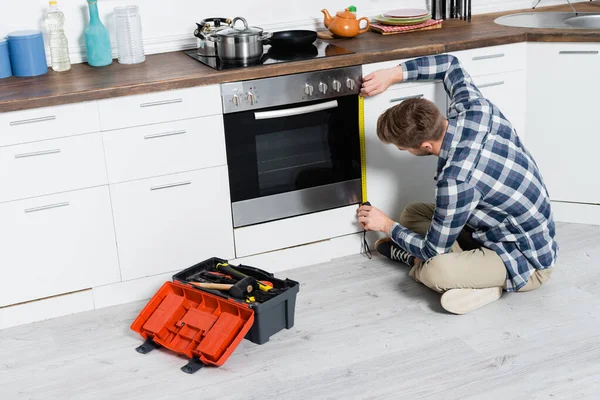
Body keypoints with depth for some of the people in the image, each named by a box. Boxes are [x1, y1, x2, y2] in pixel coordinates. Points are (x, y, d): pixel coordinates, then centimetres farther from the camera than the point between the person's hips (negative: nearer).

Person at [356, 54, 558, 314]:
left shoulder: (457, 180, -34)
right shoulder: (474, 108, -14)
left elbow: (433, 250, -19)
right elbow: (450, 64, 10)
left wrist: (387, 226, -2)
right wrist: (393, 74, -1)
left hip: (527, 263, -9)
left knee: (434, 272, -34)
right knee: (411, 216, 9)